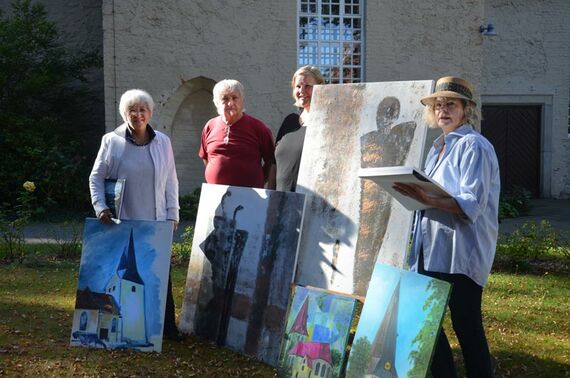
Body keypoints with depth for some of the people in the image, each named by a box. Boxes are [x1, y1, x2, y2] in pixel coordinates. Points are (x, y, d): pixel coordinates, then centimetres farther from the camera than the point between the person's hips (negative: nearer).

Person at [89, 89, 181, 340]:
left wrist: (172, 214, 5)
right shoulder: (112, 141, 0)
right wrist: (100, 207, -9)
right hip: (123, 222, -1)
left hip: (157, 222, 1)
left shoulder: (162, 142, 6)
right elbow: (96, 177, 4)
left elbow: (171, 181, 9)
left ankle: (167, 326, 9)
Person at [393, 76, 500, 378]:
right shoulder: (438, 147, 17)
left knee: (466, 325, -1)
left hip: (460, 254, -9)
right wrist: (414, 194, 8)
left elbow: (472, 206, -20)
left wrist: (428, 200, -32)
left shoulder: (473, 146, -9)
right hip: (431, 250, 9)